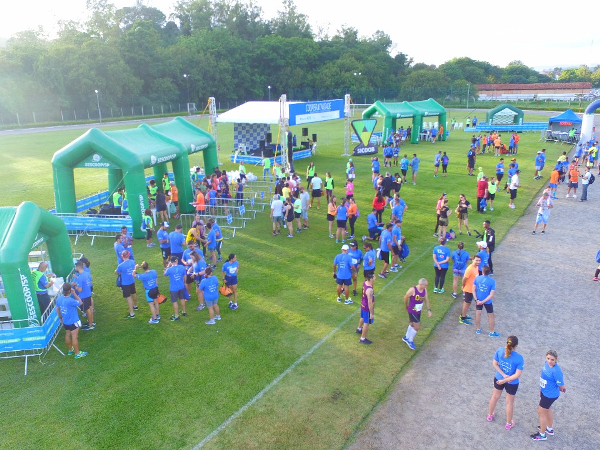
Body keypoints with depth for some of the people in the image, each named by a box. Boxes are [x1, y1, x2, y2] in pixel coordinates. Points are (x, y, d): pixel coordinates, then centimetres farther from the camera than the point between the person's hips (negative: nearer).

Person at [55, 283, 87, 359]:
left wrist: (61, 318, 20)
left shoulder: (59, 298, -8)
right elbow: (80, 303, -16)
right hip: (73, 322, -7)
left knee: (67, 335, 23)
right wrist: (74, 293, -18)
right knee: (74, 337, 5)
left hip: (65, 321, 7)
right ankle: (77, 353, 17)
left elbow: (57, 310, 6)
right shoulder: (70, 300, -32)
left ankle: (70, 350, 41)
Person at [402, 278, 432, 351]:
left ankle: (406, 338, 45)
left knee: (412, 324, 23)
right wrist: (406, 306, 4)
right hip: (412, 311, -7)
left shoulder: (425, 290, -7)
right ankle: (410, 341, 18)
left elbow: (426, 300, 4)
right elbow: (406, 298, -11)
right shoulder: (412, 290, -27)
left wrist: (429, 310, -1)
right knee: (417, 327, -4)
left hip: (419, 311, 7)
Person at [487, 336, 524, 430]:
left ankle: (490, 415, 48)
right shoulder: (519, 358, -28)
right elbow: (517, 375, -25)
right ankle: (508, 424, 40)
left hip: (498, 378, 3)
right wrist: (505, 380, -18)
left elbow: (494, 364, -11)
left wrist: (504, 375, -12)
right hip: (512, 383, -3)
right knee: (509, 402, 20)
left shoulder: (500, 350, -20)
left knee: (495, 396, 26)